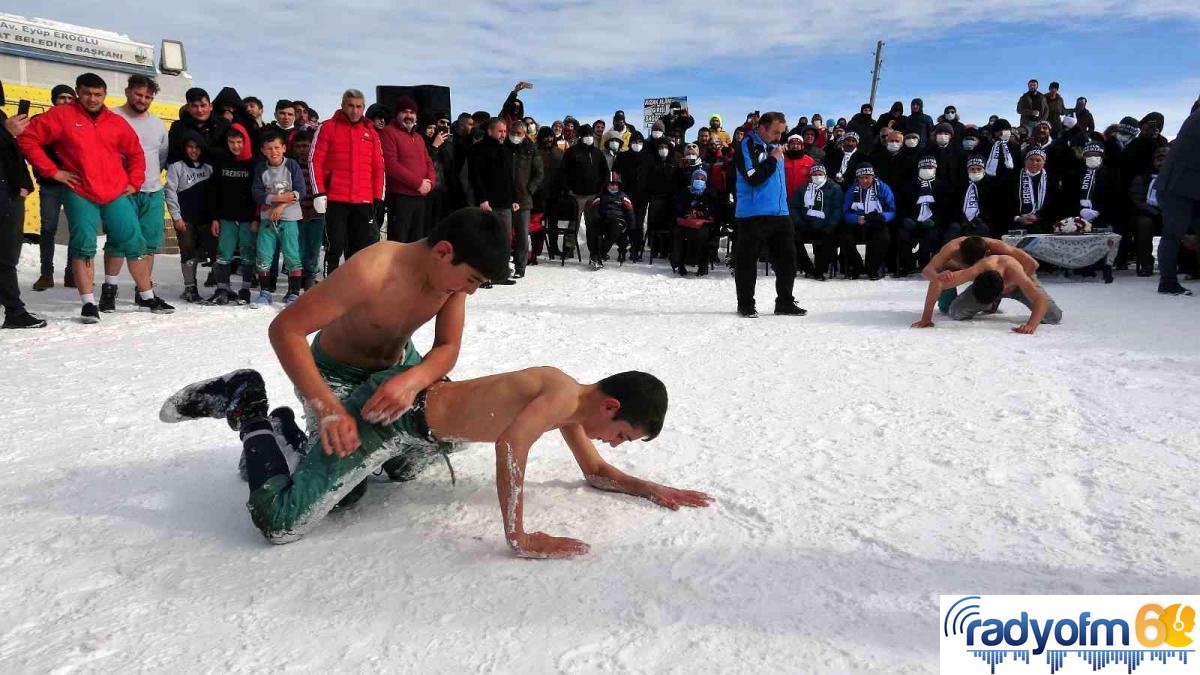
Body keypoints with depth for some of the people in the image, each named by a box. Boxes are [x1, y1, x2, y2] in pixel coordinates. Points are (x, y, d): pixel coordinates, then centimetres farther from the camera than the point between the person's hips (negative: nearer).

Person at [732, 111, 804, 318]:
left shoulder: (774, 146, 16)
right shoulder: (746, 146, -8)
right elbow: (753, 177, -20)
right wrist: (773, 159, -11)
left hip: (780, 214, 7)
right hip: (752, 215, -7)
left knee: (787, 258, 8)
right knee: (747, 261, 1)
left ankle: (785, 302, 17)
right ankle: (745, 304, 12)